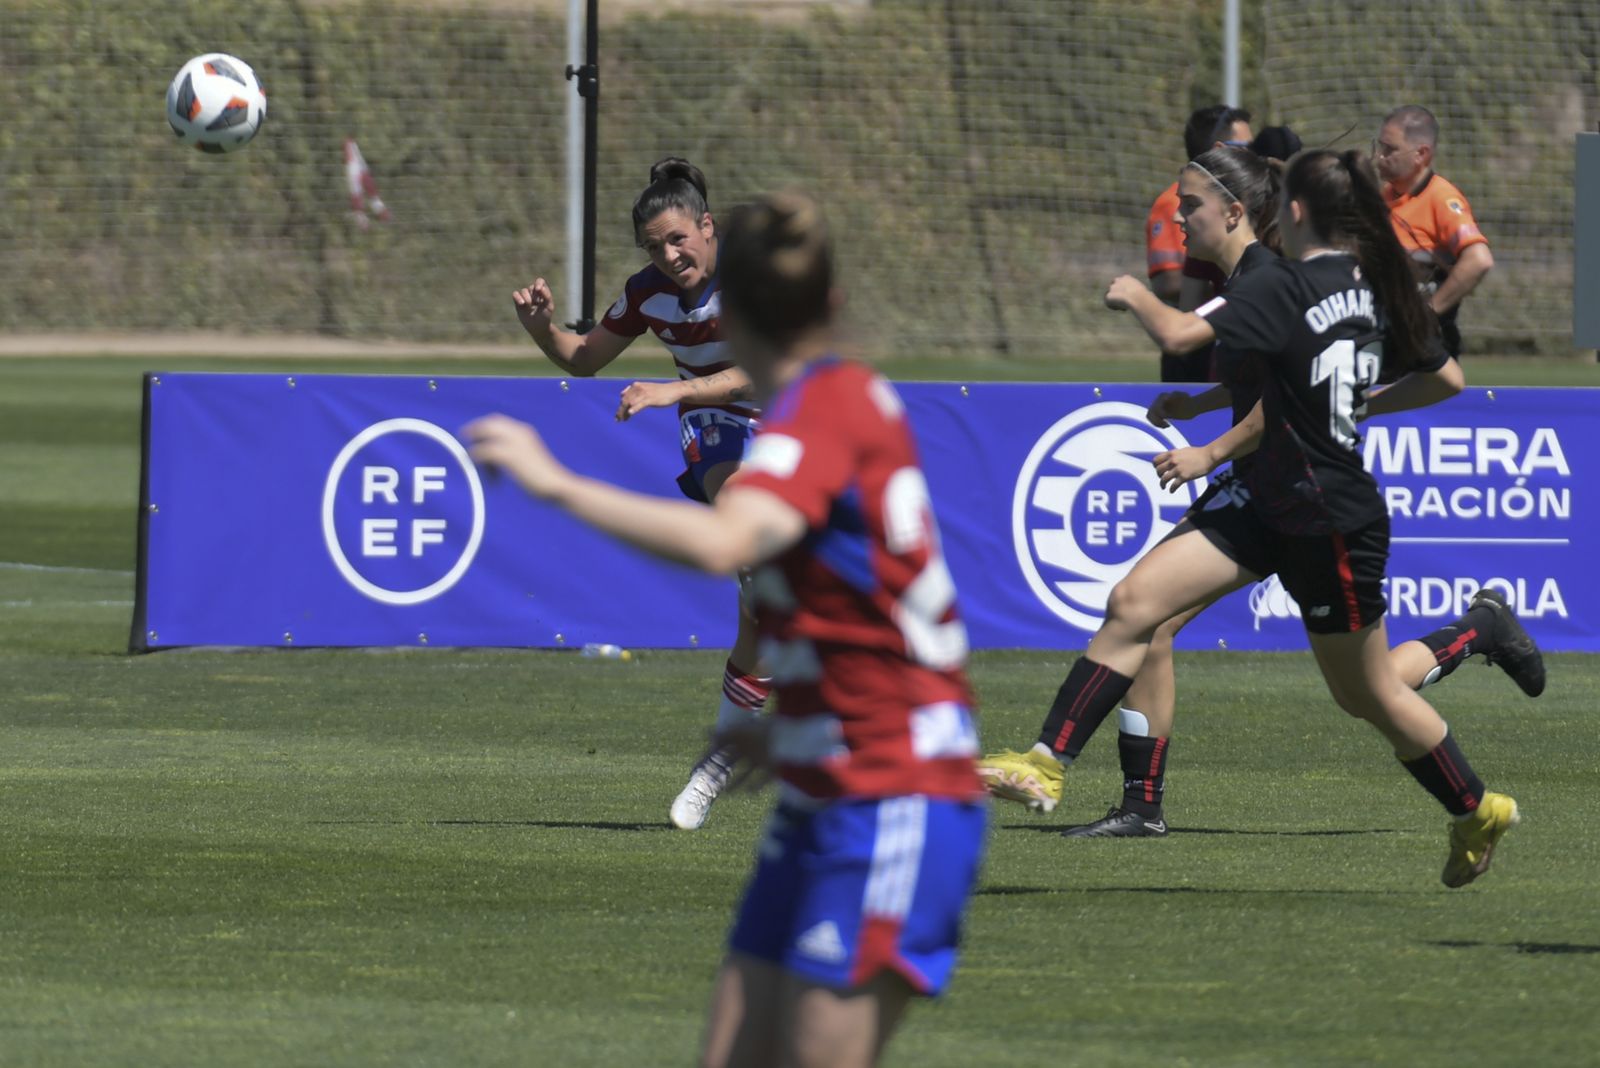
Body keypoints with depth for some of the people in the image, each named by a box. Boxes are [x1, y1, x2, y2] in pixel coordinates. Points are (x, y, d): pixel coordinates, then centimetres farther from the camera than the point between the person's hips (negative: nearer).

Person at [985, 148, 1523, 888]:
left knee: (1366, 695, 9)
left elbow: (1182, 334, -30)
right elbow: (1446, 379, 15)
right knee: (1133, 603, -4)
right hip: (1271, 508, 9)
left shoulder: (1285, 288, -20)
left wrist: (1135, 296, -9)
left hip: (1333, 527, -9)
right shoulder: (1377, 290, 5)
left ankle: (1478, 813, 29)